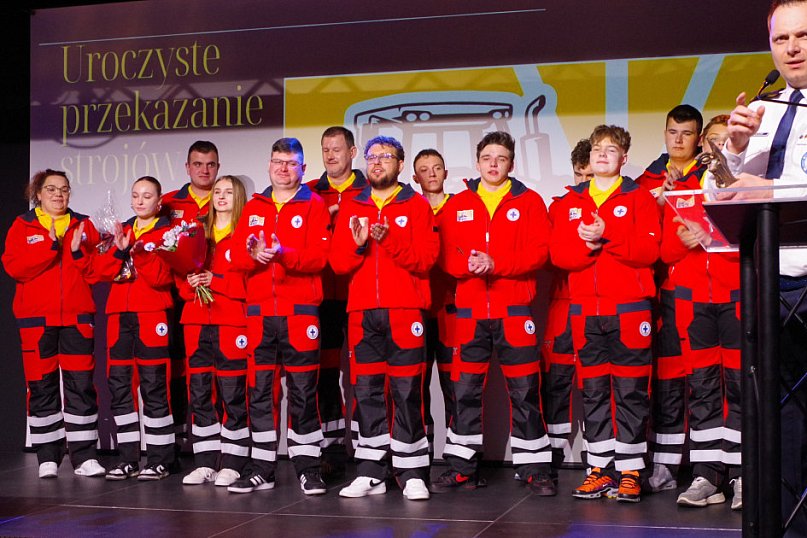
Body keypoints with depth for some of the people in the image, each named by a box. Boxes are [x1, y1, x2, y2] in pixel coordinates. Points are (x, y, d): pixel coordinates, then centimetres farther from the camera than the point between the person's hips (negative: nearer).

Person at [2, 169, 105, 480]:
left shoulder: (83, 225, 12)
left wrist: (78, 251, -11)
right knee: (42, 386, 1)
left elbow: (96, 272, 7)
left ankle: (84, 457, 2)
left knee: (81, 384, -3)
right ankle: (47, 458, 9)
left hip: (76, 317, 1)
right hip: (36, 317, -1)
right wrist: (51, 245, -16)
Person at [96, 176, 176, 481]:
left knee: (153, 386, -7)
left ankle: (159, 460, -1)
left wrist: (139, 252, -22)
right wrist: (120, 250, -13)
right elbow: (103, 271, 5)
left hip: (152, 315, -5)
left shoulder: (167, 232, 4)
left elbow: (162, 277, -9)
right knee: (119, 386, 4)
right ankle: (127, 458, 11)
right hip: (119, 315, 5)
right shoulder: (122, 231, 18)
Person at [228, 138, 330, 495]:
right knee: (259, 391, 6)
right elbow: (236, 254, 6)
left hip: (300, 311, -4)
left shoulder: (314, 206, 4)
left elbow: (318, 257, -8)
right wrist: (254, 254, -16)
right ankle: (261, 469, 15)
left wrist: (281, 253, -24)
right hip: (259, 311, 4)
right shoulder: (254, 207, 15)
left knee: (303, 392, -1)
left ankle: (308, 469, 7)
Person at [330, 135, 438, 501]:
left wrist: (389, 240, -17)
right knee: (366, 390, 3)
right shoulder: (351, 209, 16)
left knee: (407, 390, -4)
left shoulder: (417, 205, 7)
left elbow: (426, 259, -4)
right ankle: (371, 472, 10)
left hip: (404, 311, -3)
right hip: (362, 312, 3)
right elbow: (337, 263, 8)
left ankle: (412, 473, 2)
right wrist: (357, 244, -12)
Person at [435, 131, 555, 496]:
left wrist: (495, 263, -16)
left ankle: (535, 469, 6)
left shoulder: (529, 202, 5)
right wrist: (468, 264, -16)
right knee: (465, 388, 5)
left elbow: (539, 251, -6)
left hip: (514, 309, -2)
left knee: (524, 389, -1)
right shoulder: (458, 205, 12)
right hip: (470, 309, 2)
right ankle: (462, 467, 15)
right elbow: (446, 254, 6)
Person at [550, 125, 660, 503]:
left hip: (629, 308, -3)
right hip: (585, 310, 3)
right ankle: (601, 469, 12)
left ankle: (630, 472, 3)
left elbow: (648, 249, -7)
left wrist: (606, 236, -17)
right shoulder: (570, 202, 15)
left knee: (630, 390, -3)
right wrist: (588, 245, -14)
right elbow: (558, 252, 5)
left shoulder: (639, 198, 6)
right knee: (593, 391, 5)